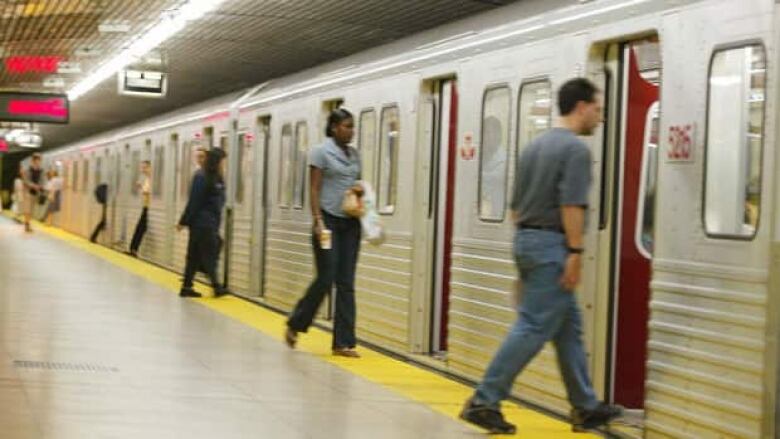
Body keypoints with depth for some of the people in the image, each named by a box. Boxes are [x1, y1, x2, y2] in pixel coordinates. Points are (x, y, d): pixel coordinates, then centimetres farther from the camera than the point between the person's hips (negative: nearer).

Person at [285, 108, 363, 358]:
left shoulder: (354, 154, 13)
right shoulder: (321, 152, -5)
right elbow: (314, 189, -9)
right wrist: (318, 221, -16)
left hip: (351, 223, 6)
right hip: (329, 221, -6)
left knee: (346, 283, 3)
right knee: (326, 279, -6)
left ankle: (344, 343, 4)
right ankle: (294, 325, 16)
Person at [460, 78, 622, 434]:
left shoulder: (535, 146, 15)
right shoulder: (575, 148, -11)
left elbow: (516, 204, 18)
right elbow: (572, 205, -20)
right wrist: (575, 252, -19)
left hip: (526, 240, 10)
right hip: (551, 245, -10)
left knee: (568, 328, 13)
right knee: (533, 328, -7)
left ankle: (585, 407, 18)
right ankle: (484, 401, -8)